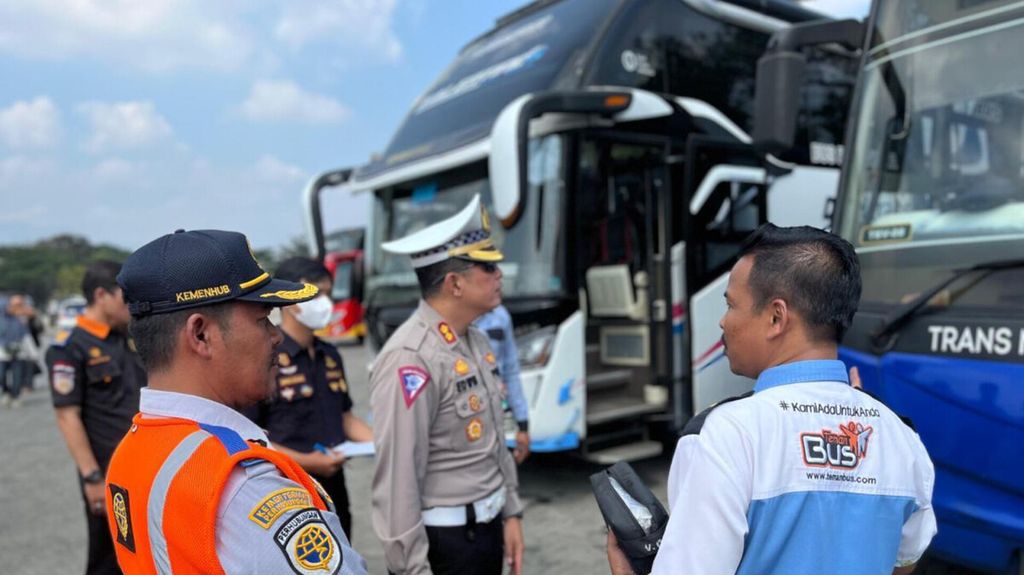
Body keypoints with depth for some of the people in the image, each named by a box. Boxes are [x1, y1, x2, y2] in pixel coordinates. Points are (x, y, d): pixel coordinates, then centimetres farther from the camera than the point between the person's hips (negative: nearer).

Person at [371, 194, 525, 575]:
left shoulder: (476, 342, 5)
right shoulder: (411, 360, -24)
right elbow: (397, 476, -24)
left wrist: (510, 512, 12)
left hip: (487, 525, 8)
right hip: (443, 539, -8)